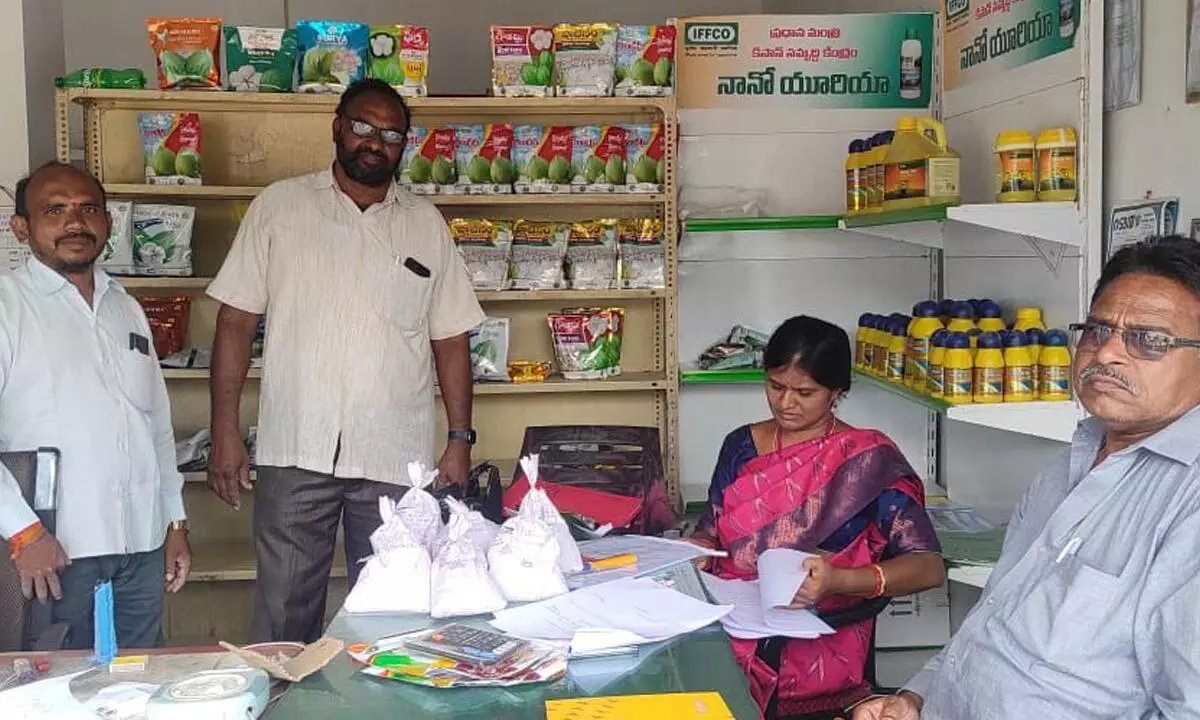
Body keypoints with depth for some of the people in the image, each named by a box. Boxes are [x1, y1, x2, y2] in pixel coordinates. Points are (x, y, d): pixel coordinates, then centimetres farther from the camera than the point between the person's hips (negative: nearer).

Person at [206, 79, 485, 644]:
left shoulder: (427, 225, 10)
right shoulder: (279, 206, 5)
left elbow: (450, 340, 10)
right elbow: (236, 322, 4)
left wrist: (460, 440, 4)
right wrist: (225, 430, -2)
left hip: (395, 458, 1)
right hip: (295, 452, -1)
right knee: (283, 616, 6)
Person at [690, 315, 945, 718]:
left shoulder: (868, 460, -3)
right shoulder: (741, 446, 11)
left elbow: (929, 566, -8)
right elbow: (709, 535, 16)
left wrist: (838, 581, -24)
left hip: (816, 645, -5)